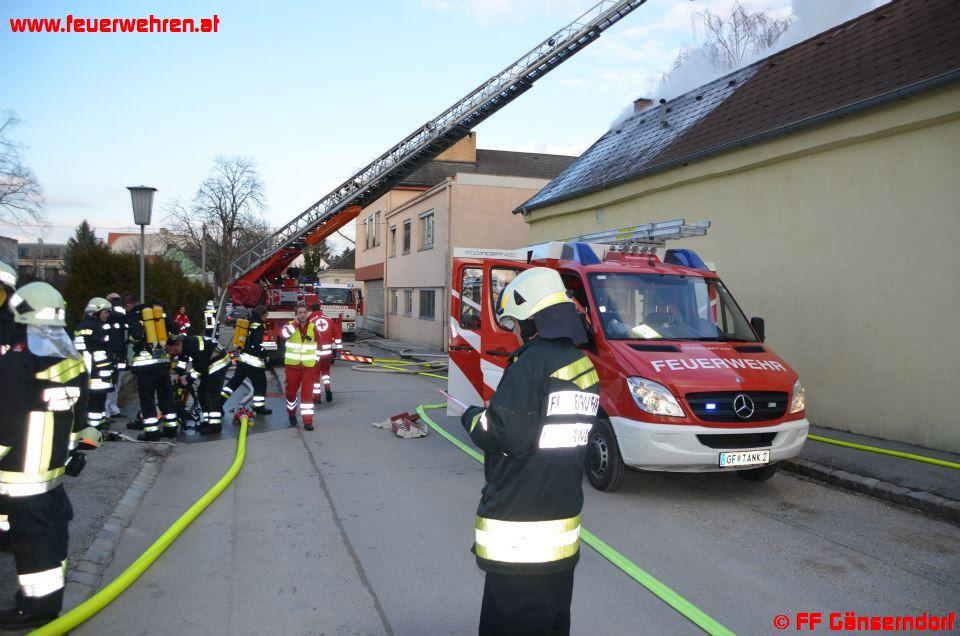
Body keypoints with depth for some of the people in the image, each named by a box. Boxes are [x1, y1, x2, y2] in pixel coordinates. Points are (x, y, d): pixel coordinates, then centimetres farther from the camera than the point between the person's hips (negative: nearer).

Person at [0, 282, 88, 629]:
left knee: (30, 533, -2)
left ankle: (39, 604, 5)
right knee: (53, 522, 17)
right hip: (54, 462, 8)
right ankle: (50, 586, 30)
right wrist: (71, 450, 23)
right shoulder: (72, 358, 7)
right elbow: (78, 411, 15)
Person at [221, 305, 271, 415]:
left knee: (236, 379, 18)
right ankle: (259, 407, 7)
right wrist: (265, 356, -12)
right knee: (260, 383, 3)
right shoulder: (259, 326, -15)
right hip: (254, 359, -8)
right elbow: (257, 344, -22)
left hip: (243, 357, 8)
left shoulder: (248, 323, 11)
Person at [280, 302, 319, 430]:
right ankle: (291, 413, 36)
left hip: (308, 365, 0)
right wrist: (295, 323, -26)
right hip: (292, 365, 0)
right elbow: (283, 334, -25)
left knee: (307, 392, -3)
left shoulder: (313, 327, 2)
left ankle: (308, 421, -2)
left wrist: (315, 359, 13)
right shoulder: (290, 325, -2)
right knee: (291, 391, 13)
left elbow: (317, 344, 14)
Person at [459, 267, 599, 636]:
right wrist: (492, 414, 14)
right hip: (563, 524, 9)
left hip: (517, 532, -9)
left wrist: (473, 419, -1)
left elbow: (509, 436, -21)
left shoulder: (532, 361, -16)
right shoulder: (584, 365, 11)